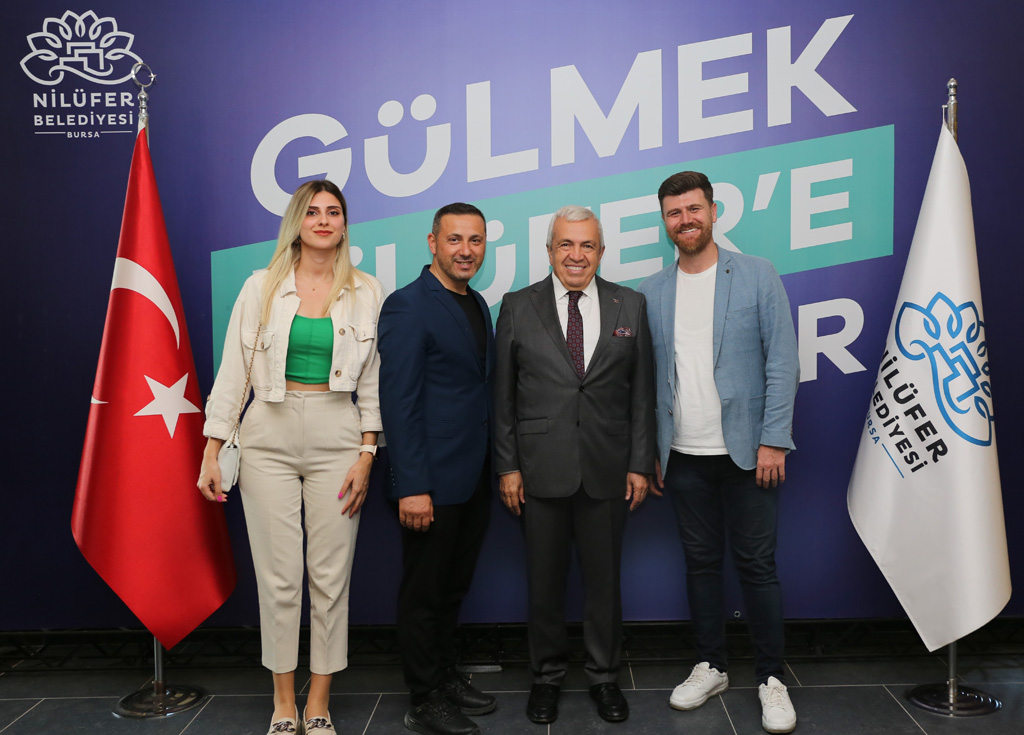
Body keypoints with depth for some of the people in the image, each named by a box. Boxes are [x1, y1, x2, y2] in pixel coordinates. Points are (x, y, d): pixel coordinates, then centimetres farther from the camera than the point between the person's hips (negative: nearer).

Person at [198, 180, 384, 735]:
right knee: (279, 576, 3)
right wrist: (212, 451, 0)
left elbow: (373, 380, 5)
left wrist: (366, 454, -3)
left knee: (331, 576, 3)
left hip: (337, 439, 0)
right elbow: (233, 370, 4)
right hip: (269, 439, 0)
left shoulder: (367, 293, 5)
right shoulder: (262, 287, 5)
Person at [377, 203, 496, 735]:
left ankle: (446, 677, 36)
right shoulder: (408, 306, -12)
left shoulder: (478, 305, 13)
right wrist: (412, 487, -21)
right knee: (423, 594, 7)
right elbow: (398, 401, -17)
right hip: (433, 484, -8)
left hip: (474, 480, 8)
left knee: (453, 587, 20)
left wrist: (494, 468, 11)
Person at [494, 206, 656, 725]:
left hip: (608, 469, 1)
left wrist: (641, 464, 0)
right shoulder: (518, 308, 2)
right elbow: (503, 395, 2)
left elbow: (642, 393, 4)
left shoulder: (630, 306, 5)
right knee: (544, 580, 11)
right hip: (540, 470, 0)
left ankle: (603, 676, 30)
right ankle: (546, 675, 30)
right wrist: (507, 466, -3)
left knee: (604, 578, 11)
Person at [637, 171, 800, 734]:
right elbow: (645, 380, 8)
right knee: (700, 562, 12)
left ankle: (771, 678, 18)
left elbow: (782, 361, -4)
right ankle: (711, 667, 27)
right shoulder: (651, 292, 7)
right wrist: (648, 451, 5)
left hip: (745, 451, -3)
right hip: (683, 456, 3)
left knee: (756, 565, 4)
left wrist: (774, 440, -11)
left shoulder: (757, 276, -1)